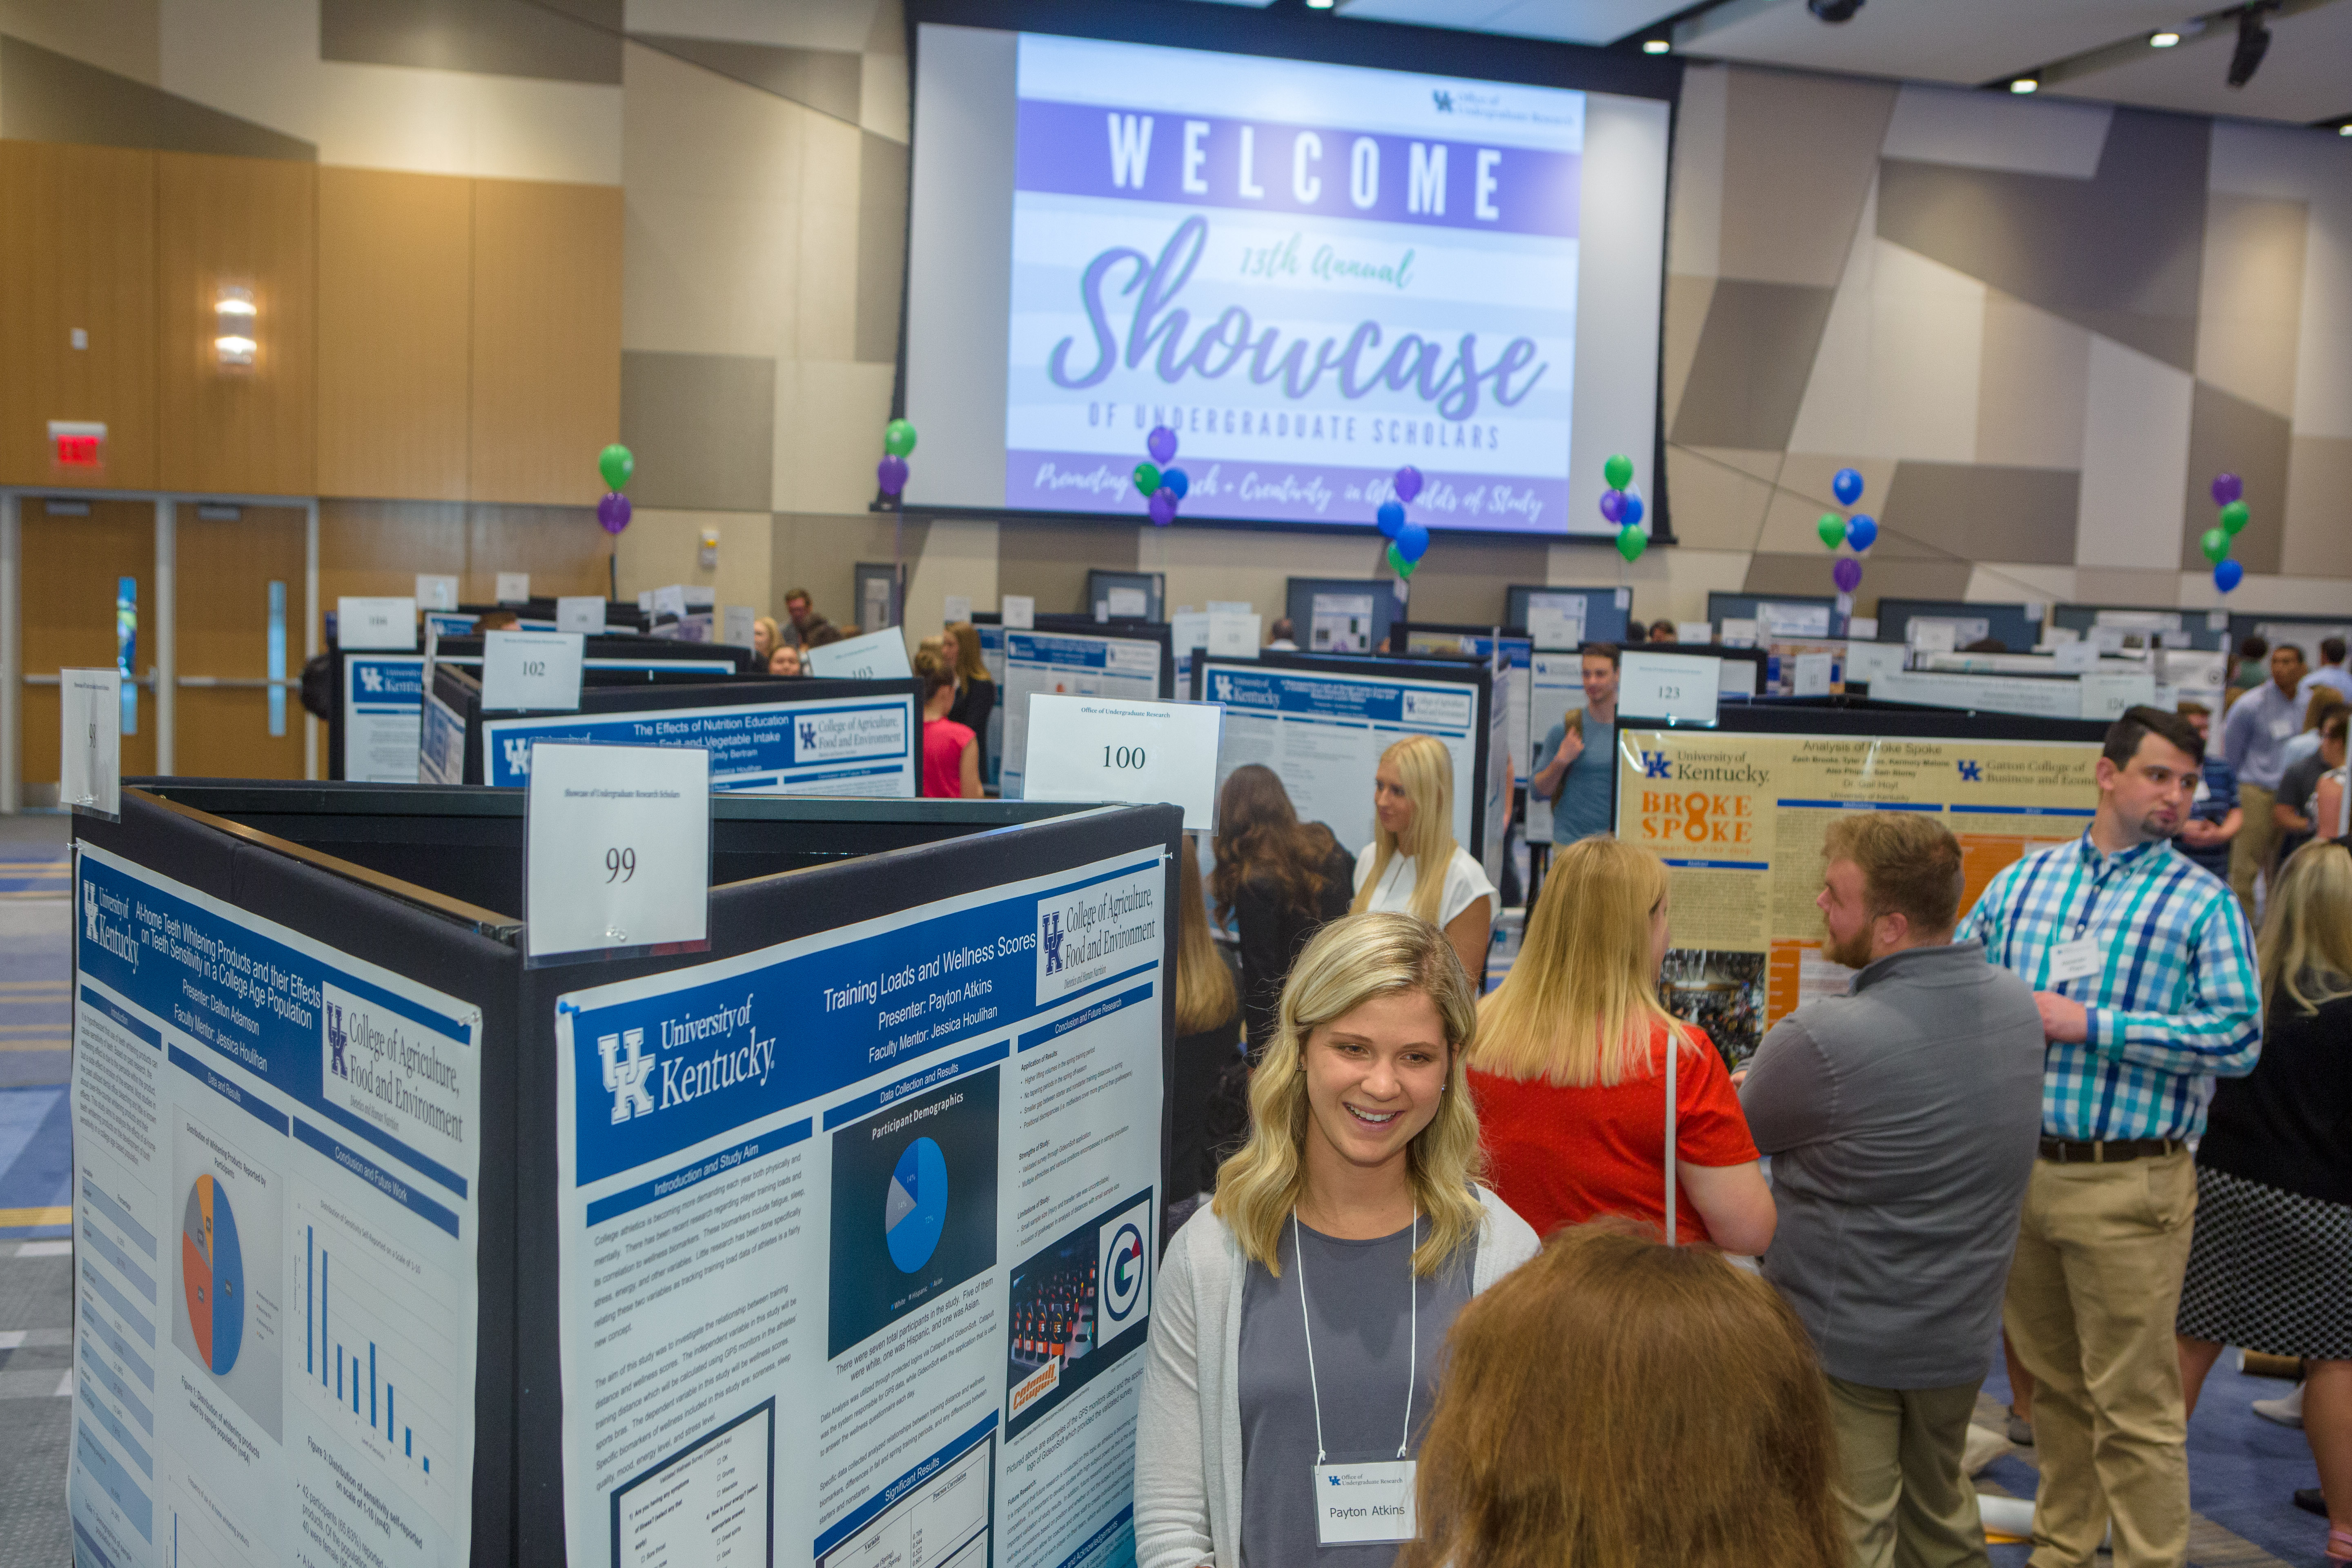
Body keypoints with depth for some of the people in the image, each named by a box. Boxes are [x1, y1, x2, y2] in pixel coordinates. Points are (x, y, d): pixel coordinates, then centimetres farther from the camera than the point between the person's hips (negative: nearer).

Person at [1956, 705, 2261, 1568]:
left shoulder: (2204, 904, -3)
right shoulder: (2023, 880, 9)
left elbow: (2240, 1039, -12)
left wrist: (2090, 1026, -15)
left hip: (2128, 1184, -4)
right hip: (2017, 1167, 4)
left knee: (2133, 1406, 0)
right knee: (2051, 1385, 18)